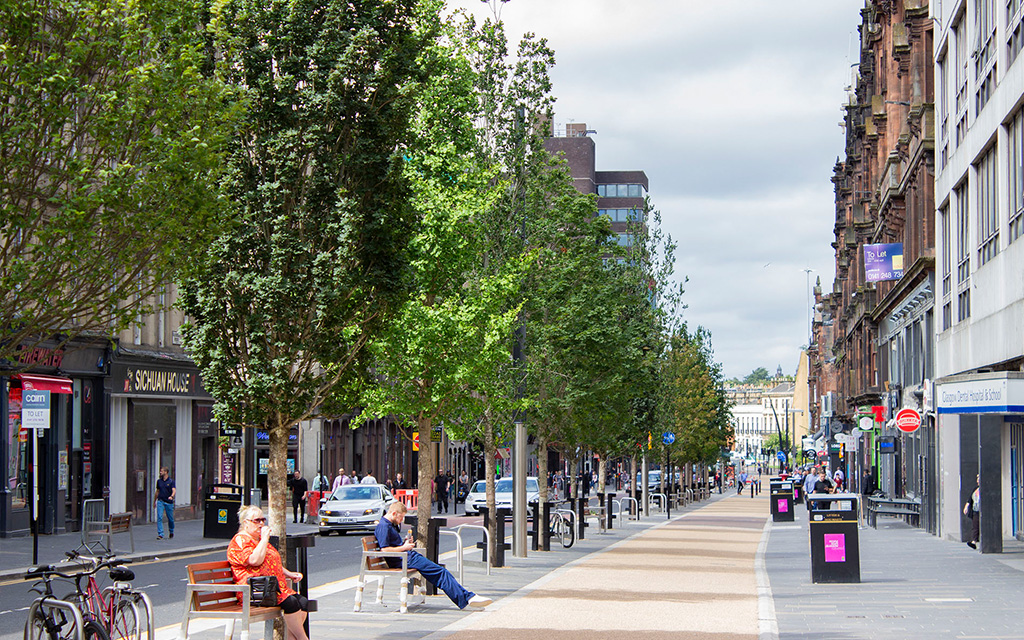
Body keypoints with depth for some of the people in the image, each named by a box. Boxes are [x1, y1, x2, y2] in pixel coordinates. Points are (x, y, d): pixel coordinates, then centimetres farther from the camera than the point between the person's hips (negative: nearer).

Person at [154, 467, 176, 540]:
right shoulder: (159, 481, 9)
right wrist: (154, 501, 23)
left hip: (169, 502, -2)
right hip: (160, 501, 2)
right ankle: (160, 534, -14)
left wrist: (171, 496, -34)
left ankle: (171, 531, 34)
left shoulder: (171, 481, -3)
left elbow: (174, 490, -14)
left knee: (170, 518, 9)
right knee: (159, 518, -12)